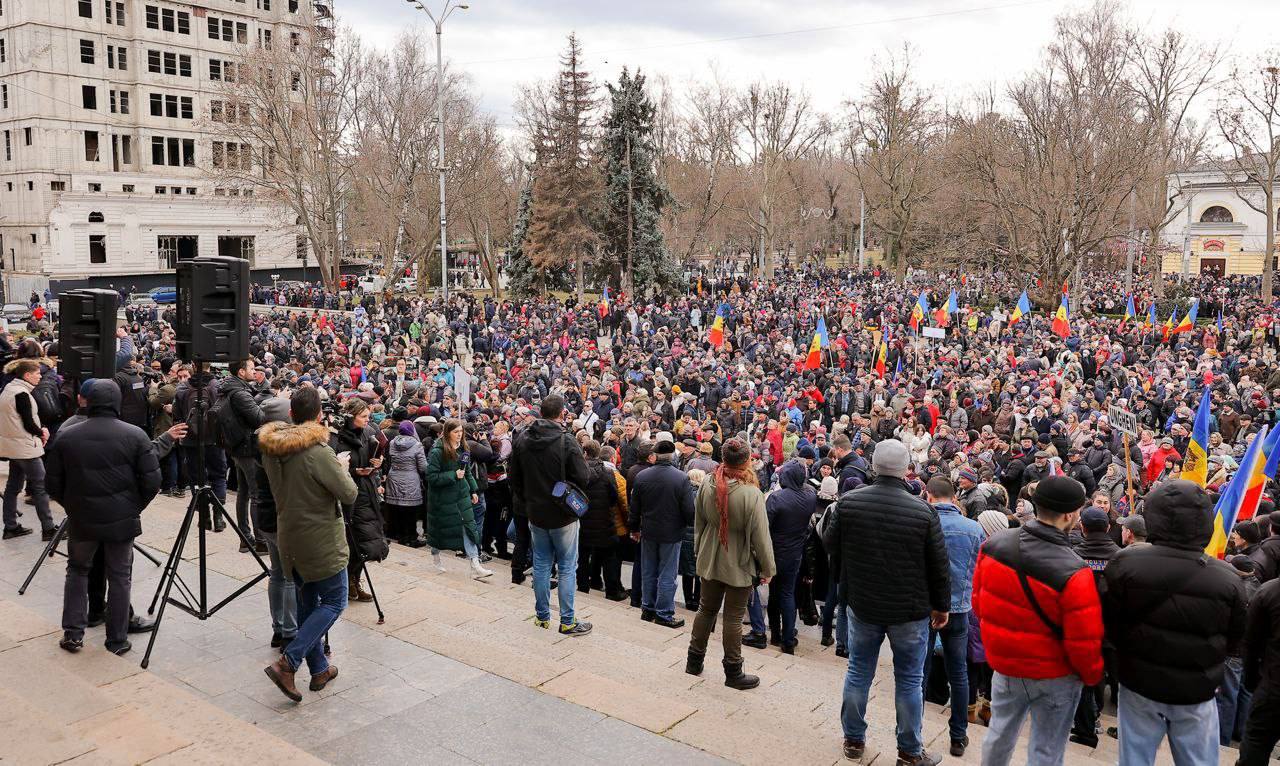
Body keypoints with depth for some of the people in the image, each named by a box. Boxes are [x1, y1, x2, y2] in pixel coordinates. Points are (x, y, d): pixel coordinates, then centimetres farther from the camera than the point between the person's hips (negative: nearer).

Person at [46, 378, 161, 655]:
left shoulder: (66, 437, -4)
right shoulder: (135, 436, -10)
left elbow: (53, 484, 1)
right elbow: (152, 481, -10)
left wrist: (73, 507, 16)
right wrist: (134, 507, 5)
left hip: (81, 520, 1)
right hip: (122, 521, -1)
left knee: (77, 570, 21)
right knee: (120, 577, 10)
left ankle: (73, 633, 19)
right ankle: (117, 641, 16)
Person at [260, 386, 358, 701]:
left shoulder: (271, 449, -1)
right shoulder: (319, 453, -23)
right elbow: (349, 494, -17)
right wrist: (342, 467, 1)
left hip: (289, 540, 7)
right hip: (321, 542, -7)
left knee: (307, 602, 17)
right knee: (333, 602, 6)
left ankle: (319, 669, 26)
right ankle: (287, 663, -6)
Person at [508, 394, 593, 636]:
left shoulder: (522, 438, -2)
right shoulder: (566, 440, -19)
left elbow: (513, 475, 4)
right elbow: (582, 478, -20)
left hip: (535, 513, 5)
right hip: (563, 514, -5)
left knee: (541, 564, 16)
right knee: (567, 567, 5)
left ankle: (542, 615, 24)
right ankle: (568, 621, 9)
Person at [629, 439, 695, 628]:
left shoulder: (641, 476, -6)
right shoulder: (681, 478, -17)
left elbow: (634, 507, 2)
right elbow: (689, 510, -14)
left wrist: (634, 528, 16)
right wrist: (691, 524, 7)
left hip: (648, 533, 4)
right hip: (672, 534, -3)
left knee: (648, 573, 16)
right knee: (667, 576, 5)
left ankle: (647, 609, 26)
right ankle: (664, 614, 11)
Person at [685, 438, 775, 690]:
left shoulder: (706, 484, -10)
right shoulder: (751, 493, -26)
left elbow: (699, 522, 3)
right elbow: (760, 536, -19)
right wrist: (767, 568, -7)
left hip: (709, 560, 5)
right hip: (739, 564, -5)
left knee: (706, 608, 20)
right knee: (734, 616, 7)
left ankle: (694, 661, 32)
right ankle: (733, 672, 20)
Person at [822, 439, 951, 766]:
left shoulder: (848, 502, -12)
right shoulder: (923, 511, -18)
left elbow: (831, 544, 3)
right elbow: (939, 566, -9)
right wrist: (941, 605, 6)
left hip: (862, 604, 2)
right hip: (911, 610, -2)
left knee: (858, 672, 17)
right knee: (909, 680, 12)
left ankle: (853, 739, 30)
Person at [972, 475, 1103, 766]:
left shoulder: (993, 546, -13)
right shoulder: (1074, 573, -29)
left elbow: (979, 602, 1)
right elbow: (1084, 642, -21)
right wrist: (1093, 676, -1)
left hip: (1003, 665, 5)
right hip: (1054, 676, -4)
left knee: (1000, 734, 24)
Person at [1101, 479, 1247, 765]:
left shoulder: (1125, 564, -18)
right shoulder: (1227, 578, -12)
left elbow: (1109, 626, -9)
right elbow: (1233, 640, 1)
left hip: (1140, 684, 0)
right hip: (1198, 690, 1)